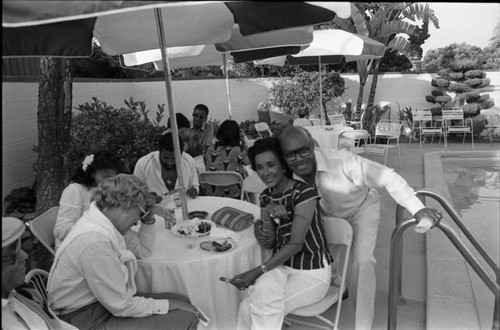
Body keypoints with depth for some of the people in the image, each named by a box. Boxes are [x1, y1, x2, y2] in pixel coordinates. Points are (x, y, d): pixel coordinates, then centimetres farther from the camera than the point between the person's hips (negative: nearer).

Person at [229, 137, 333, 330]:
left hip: (312, 272, -5)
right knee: (263, 288, -27)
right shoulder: (266, 196, 2)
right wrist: (267, 217, -18)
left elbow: (295, 244, -20)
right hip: (281, 265, 5)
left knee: (249, 309, -21)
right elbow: (268, 244, 2)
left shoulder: (304, 192, -18)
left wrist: (258, 271, -23)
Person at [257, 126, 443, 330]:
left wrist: (418, 210, -41)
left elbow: (388, 177, -35)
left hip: (362, 207, -4)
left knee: (362, 262, -16)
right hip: (328, 212, 4)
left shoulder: (341, 162, -42)